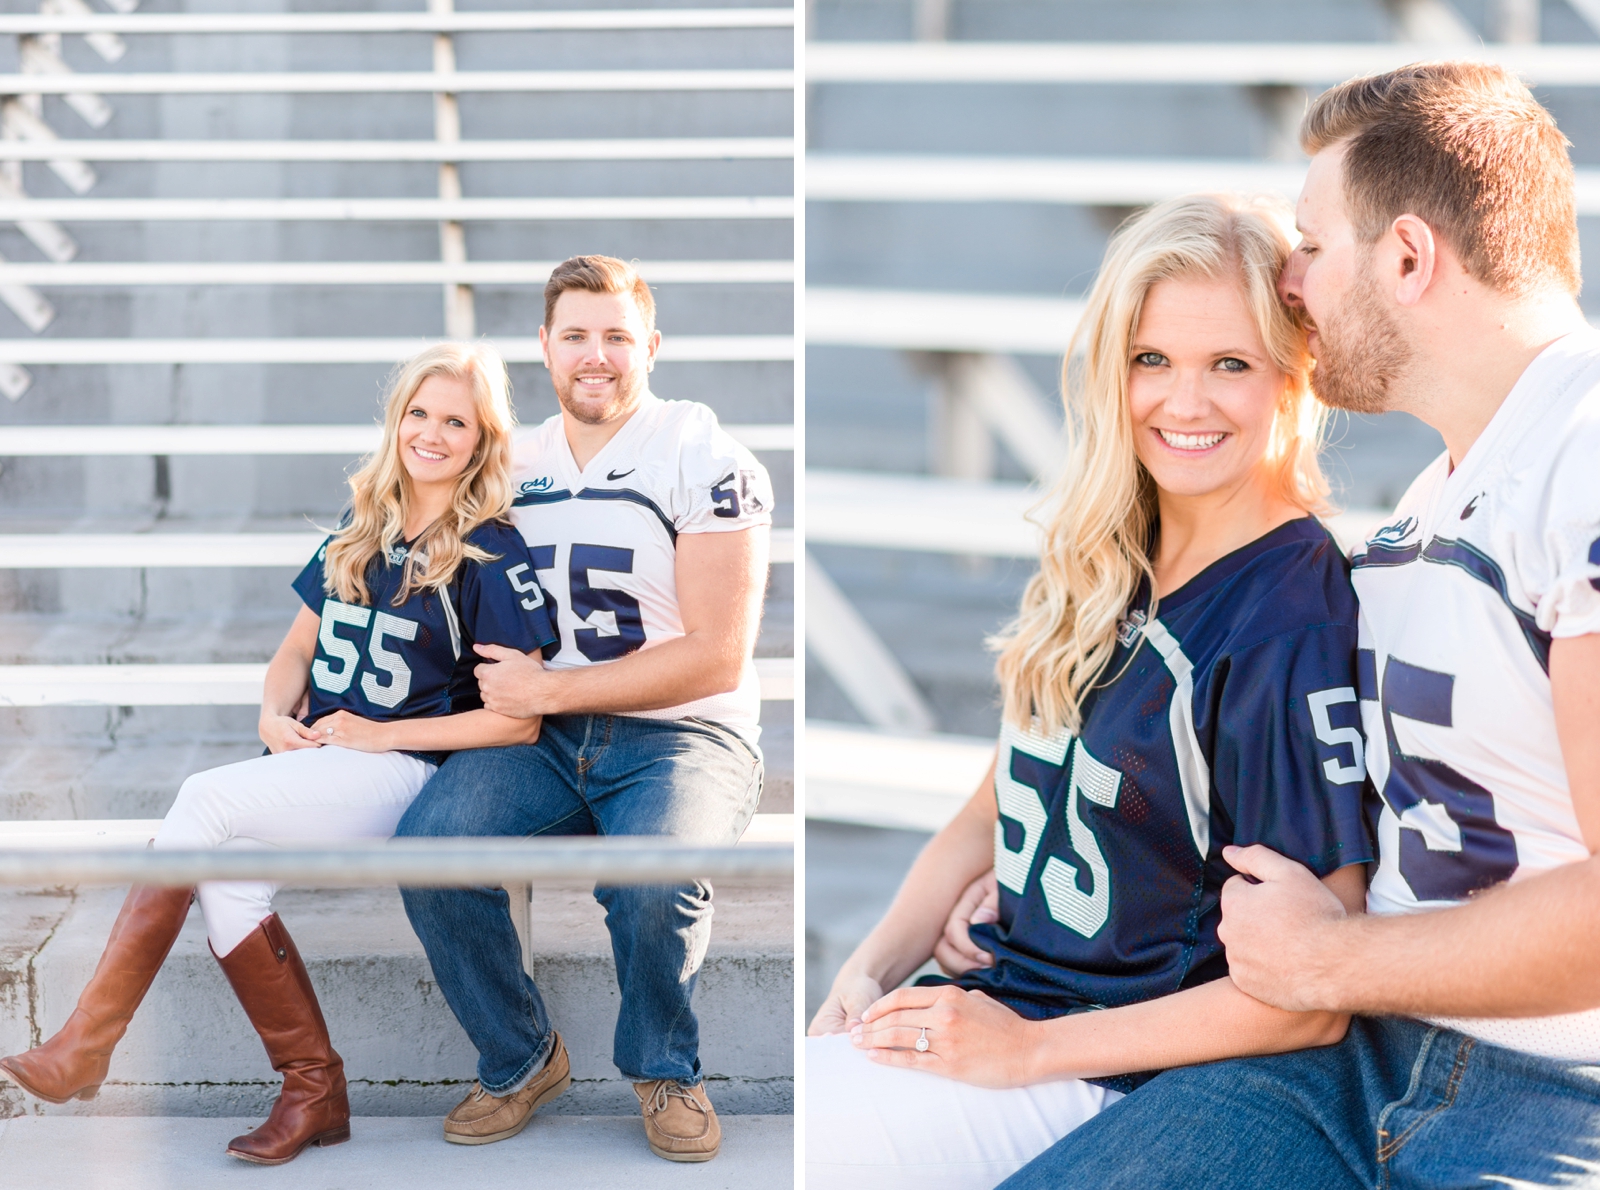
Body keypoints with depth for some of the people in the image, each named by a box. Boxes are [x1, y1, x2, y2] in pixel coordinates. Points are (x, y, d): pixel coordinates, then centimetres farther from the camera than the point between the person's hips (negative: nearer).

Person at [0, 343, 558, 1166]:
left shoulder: (494, 557, -3)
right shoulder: (358, 534, 17)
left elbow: (521, 719, -9)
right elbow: (297, 651, 23)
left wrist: (382, 734, -11)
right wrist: (274, 716, 0)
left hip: (400, 770, -6)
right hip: (311, 761, 6)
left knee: (206, 802, -26)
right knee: (228, 875, -26)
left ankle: (85, 1047, -22)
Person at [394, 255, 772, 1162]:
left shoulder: (705, 462, -6)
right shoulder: (519, 465, 12)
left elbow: (717, 658, -11)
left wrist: (548, 689, -13)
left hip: (681, 736, -4)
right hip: (547, 741, 5)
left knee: (654, 879, -35)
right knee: (428, 842, -24)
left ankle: (665, 1069, -2)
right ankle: (522, 1059, 2)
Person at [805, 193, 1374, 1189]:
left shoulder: (1290, 626, -17)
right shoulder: (1101, 566, 8)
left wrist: (1030, 1049, -16)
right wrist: (873, 970, 0)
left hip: (1120, 1071, -7)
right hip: (991, 994, 7)